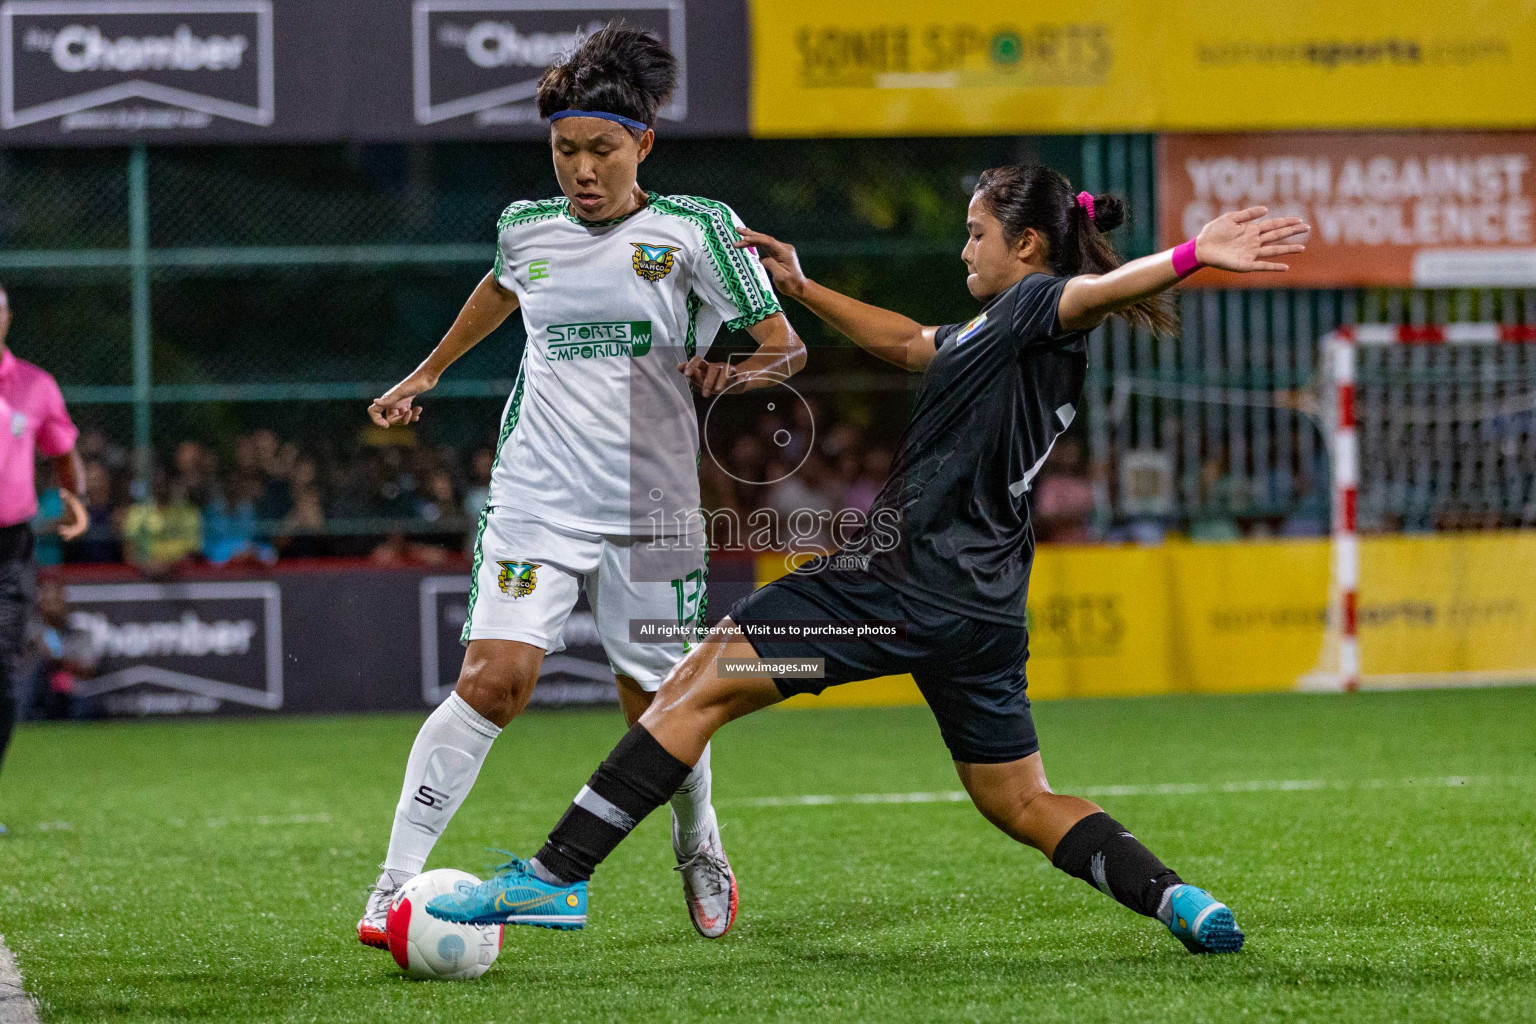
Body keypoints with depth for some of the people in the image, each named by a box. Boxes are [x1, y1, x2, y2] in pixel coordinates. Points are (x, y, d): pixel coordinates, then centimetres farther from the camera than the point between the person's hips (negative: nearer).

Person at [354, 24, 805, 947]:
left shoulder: (692, 230, -4)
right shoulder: (526, 228, 6)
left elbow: (786, 349, -1)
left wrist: (730, 376, -20)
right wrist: (427, 374, 41)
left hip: (650, 514, -1)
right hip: (535, 500, 1)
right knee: (492, 679, -17)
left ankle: (699, 846, 39)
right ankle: (395, 884, -15)